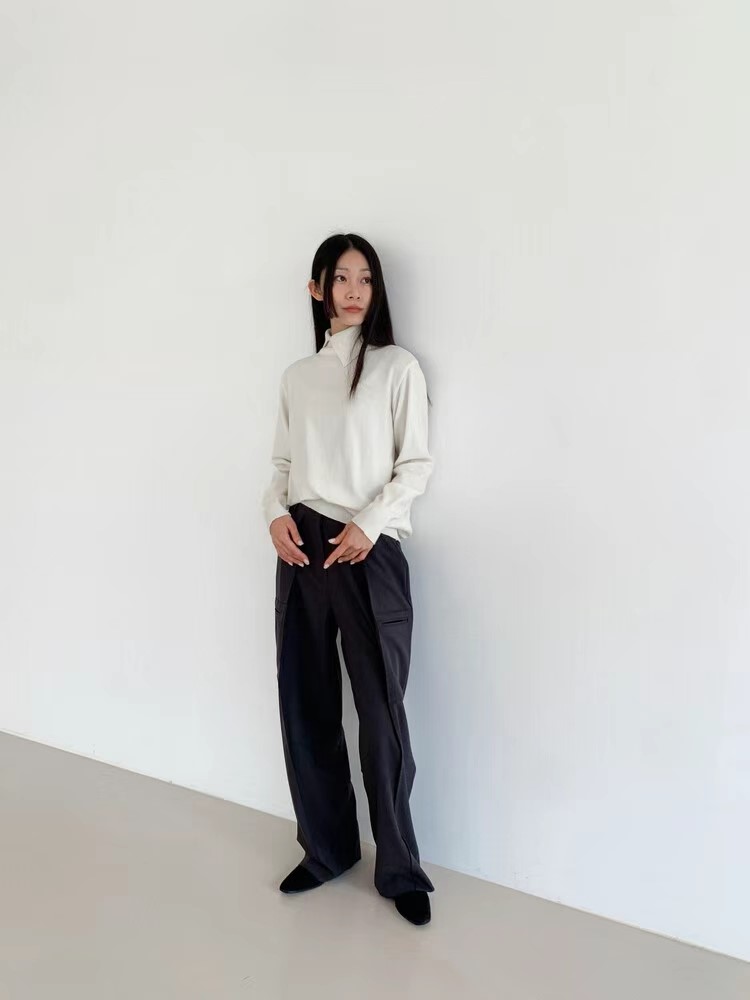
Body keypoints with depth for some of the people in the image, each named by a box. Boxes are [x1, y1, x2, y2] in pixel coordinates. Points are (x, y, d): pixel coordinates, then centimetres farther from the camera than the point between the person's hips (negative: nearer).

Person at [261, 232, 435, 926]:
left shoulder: (398, 367, 2)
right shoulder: (297, 376, 15)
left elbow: (416, 464, -2)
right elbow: (282, 461, 16)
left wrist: (368, 523, -15)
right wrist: (277, 514, -3)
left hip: (369, 552, -4)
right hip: (301, 548, 4)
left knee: (381, 712, -2)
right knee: (306, 705, 8)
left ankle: (400, 870, 16)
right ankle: (326, 849, 26)